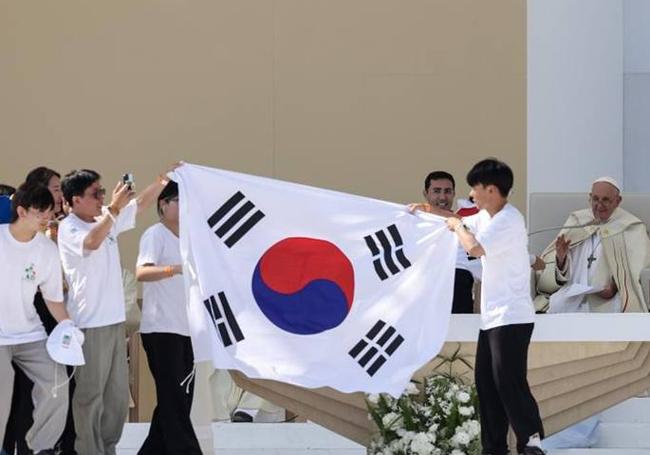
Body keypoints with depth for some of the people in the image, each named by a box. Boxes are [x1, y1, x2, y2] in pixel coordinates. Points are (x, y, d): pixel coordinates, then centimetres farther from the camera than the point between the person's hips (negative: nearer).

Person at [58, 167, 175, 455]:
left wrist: (164, 180, 4)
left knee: (118, 395, 13)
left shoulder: (107, 219, 11)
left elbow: (142, 203, 17)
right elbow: (91, 242, -30)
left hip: (114, 321, 8)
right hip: (89, 325, -8)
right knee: (90, 396, -5)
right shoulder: (68, 228, -11)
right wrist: (114, 208, -34)